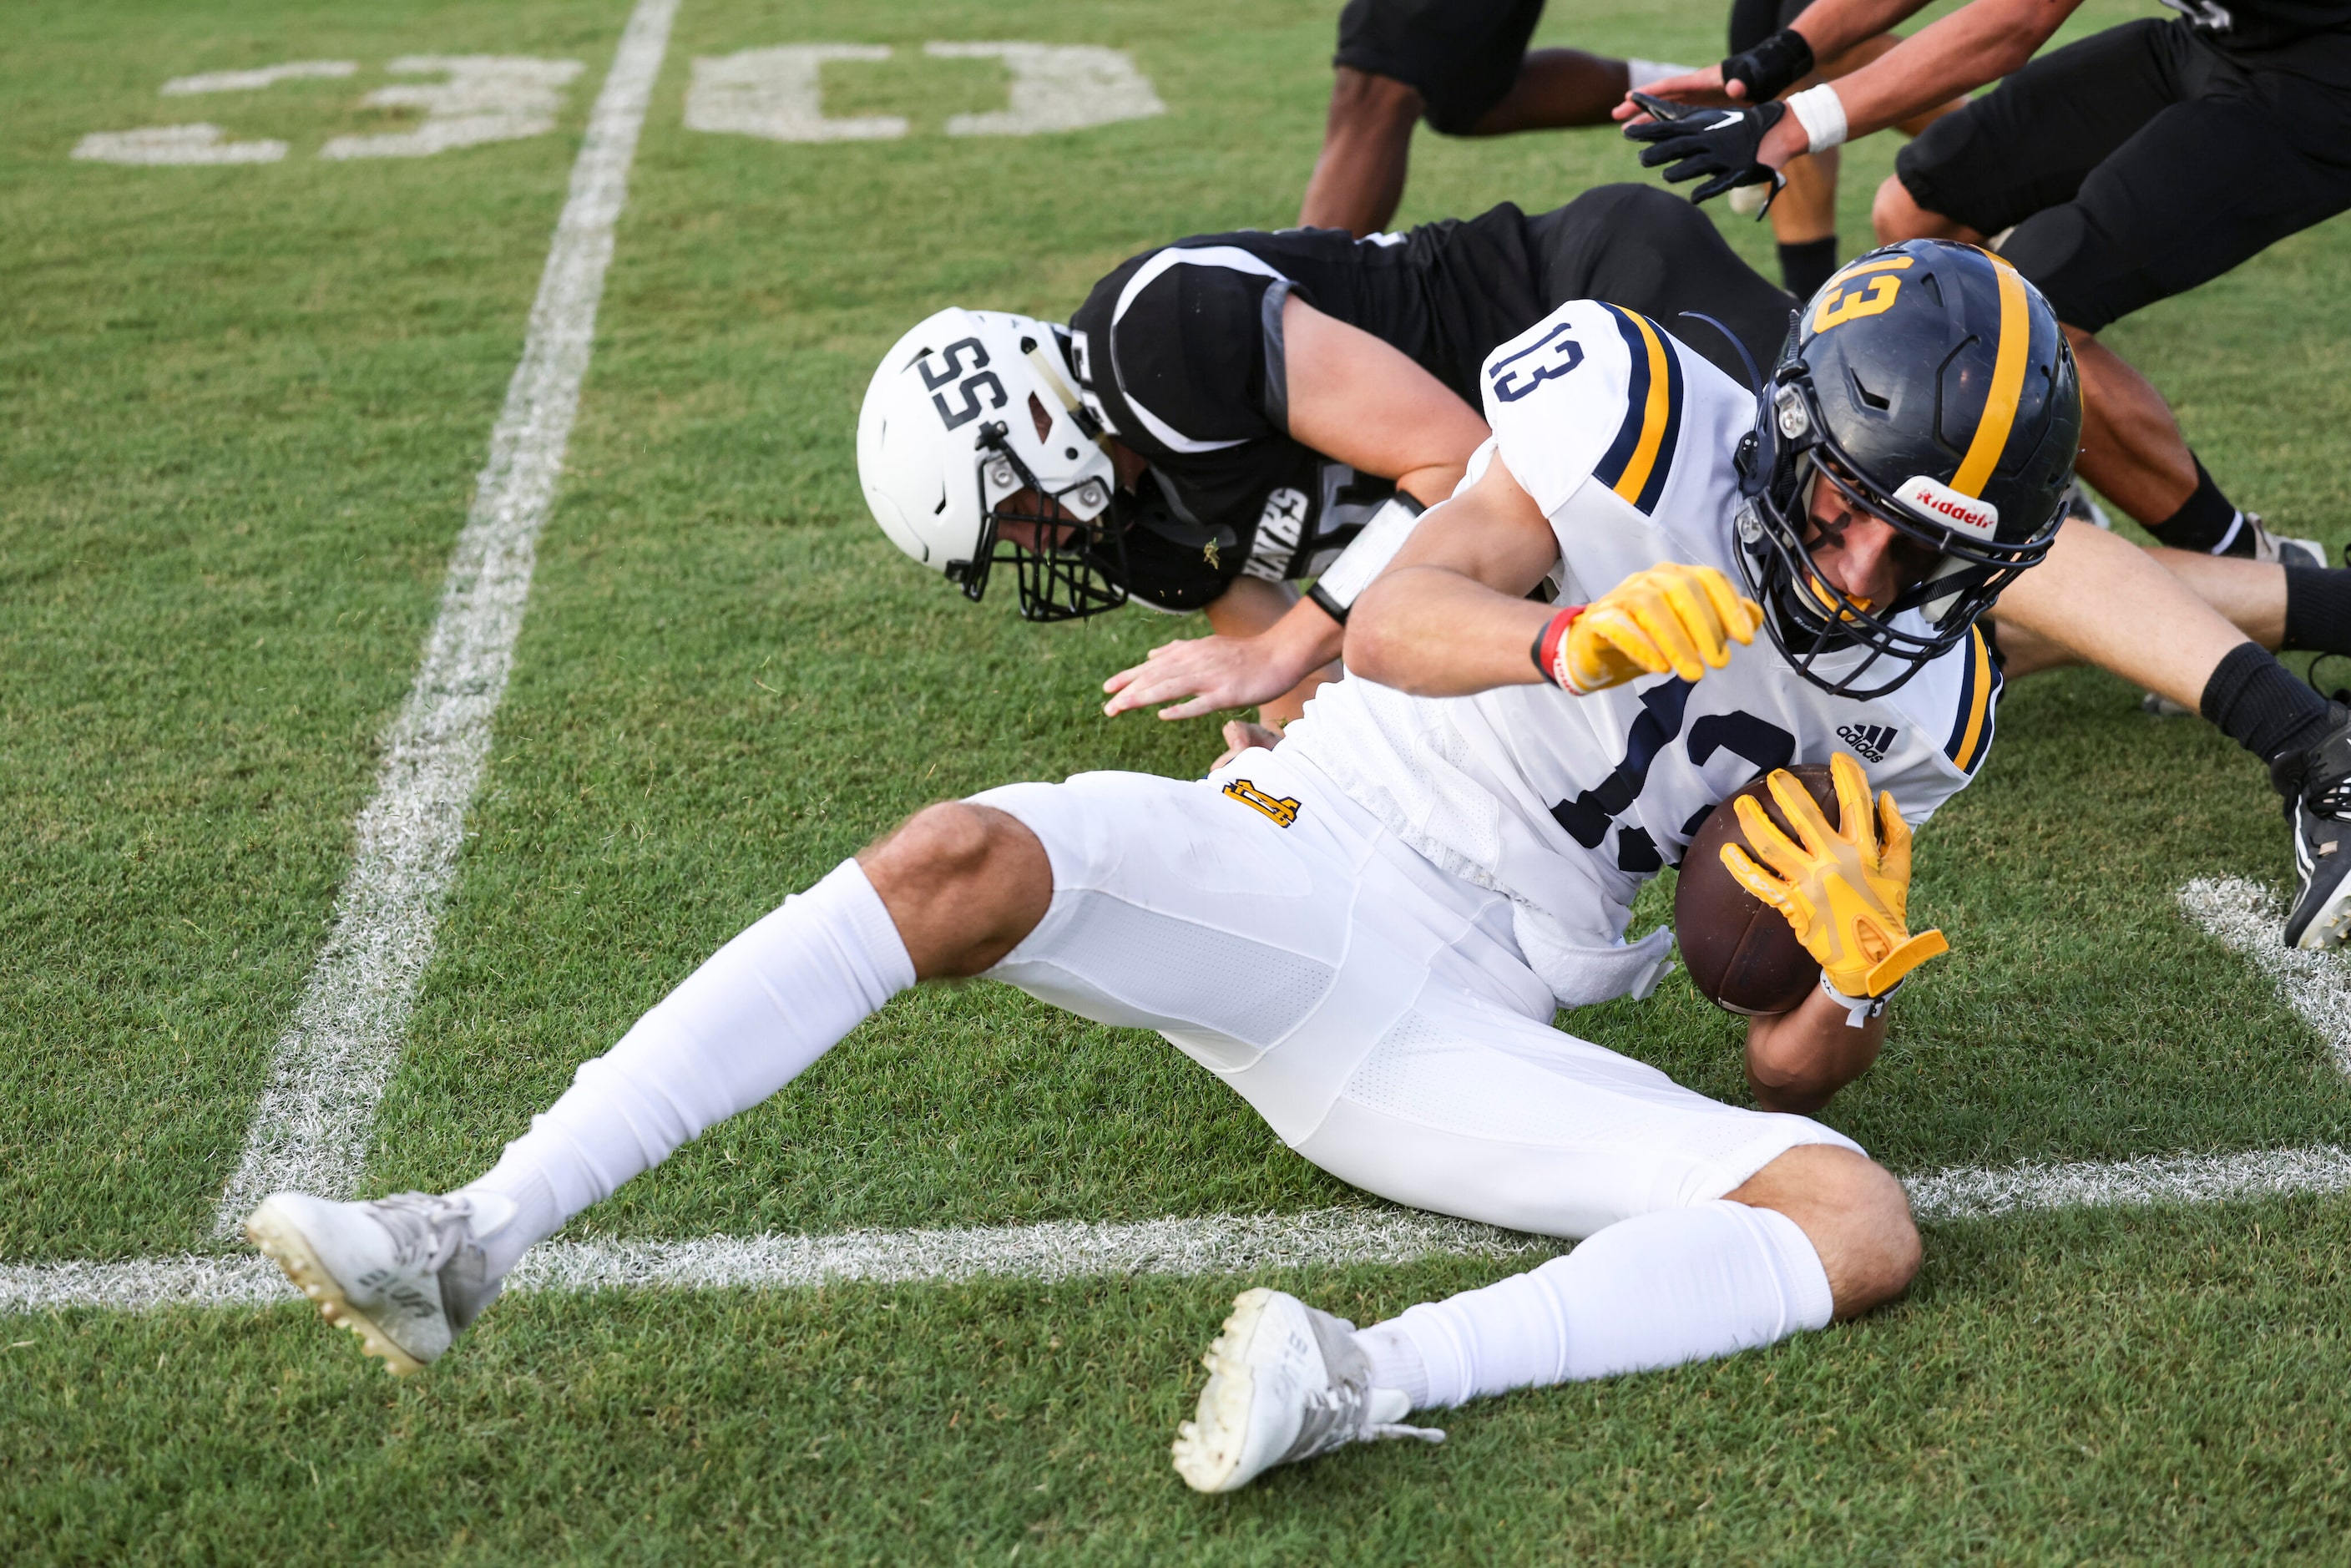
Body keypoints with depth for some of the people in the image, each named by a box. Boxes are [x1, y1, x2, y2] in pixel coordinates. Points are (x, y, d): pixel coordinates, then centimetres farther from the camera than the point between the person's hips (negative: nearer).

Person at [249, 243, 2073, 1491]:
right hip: (1296, 861, -3)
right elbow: (1393, 621, -18)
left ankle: (1371, 1377, -38)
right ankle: (480, 1234, -31)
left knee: (1864, 1226, -16)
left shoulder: (1919, 702, 9)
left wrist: (1859, 979, -12)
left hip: (1471, 1034, 3)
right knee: (967, 860, -31)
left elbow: (1783, 1071, 11)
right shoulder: (1649, 407, -3)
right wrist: (1575, 639, -38)